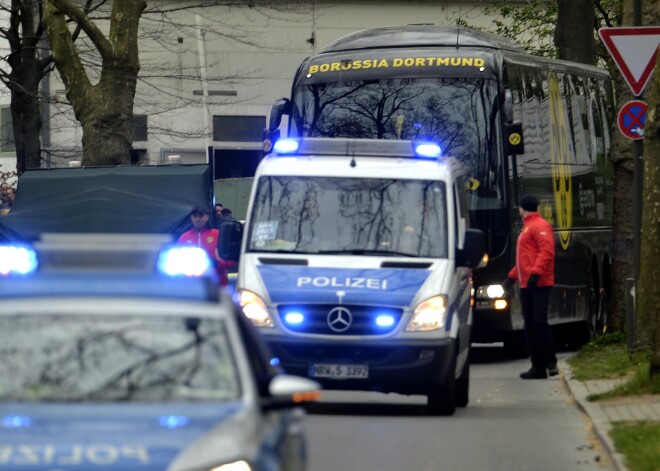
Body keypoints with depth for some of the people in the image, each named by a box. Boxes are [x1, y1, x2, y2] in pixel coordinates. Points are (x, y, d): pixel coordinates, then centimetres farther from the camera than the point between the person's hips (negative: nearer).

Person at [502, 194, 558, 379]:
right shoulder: (526, 228, 24)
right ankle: (538, 366, 7)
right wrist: (512, 276, 28)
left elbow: (546, 252, -18)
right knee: (530, 325, 6)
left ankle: (550, 361, -11)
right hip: (526, 285, 10)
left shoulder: (541, 226, -7)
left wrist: (535, 273, -26)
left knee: (539, 320, -15)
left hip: (539, 284, -10)